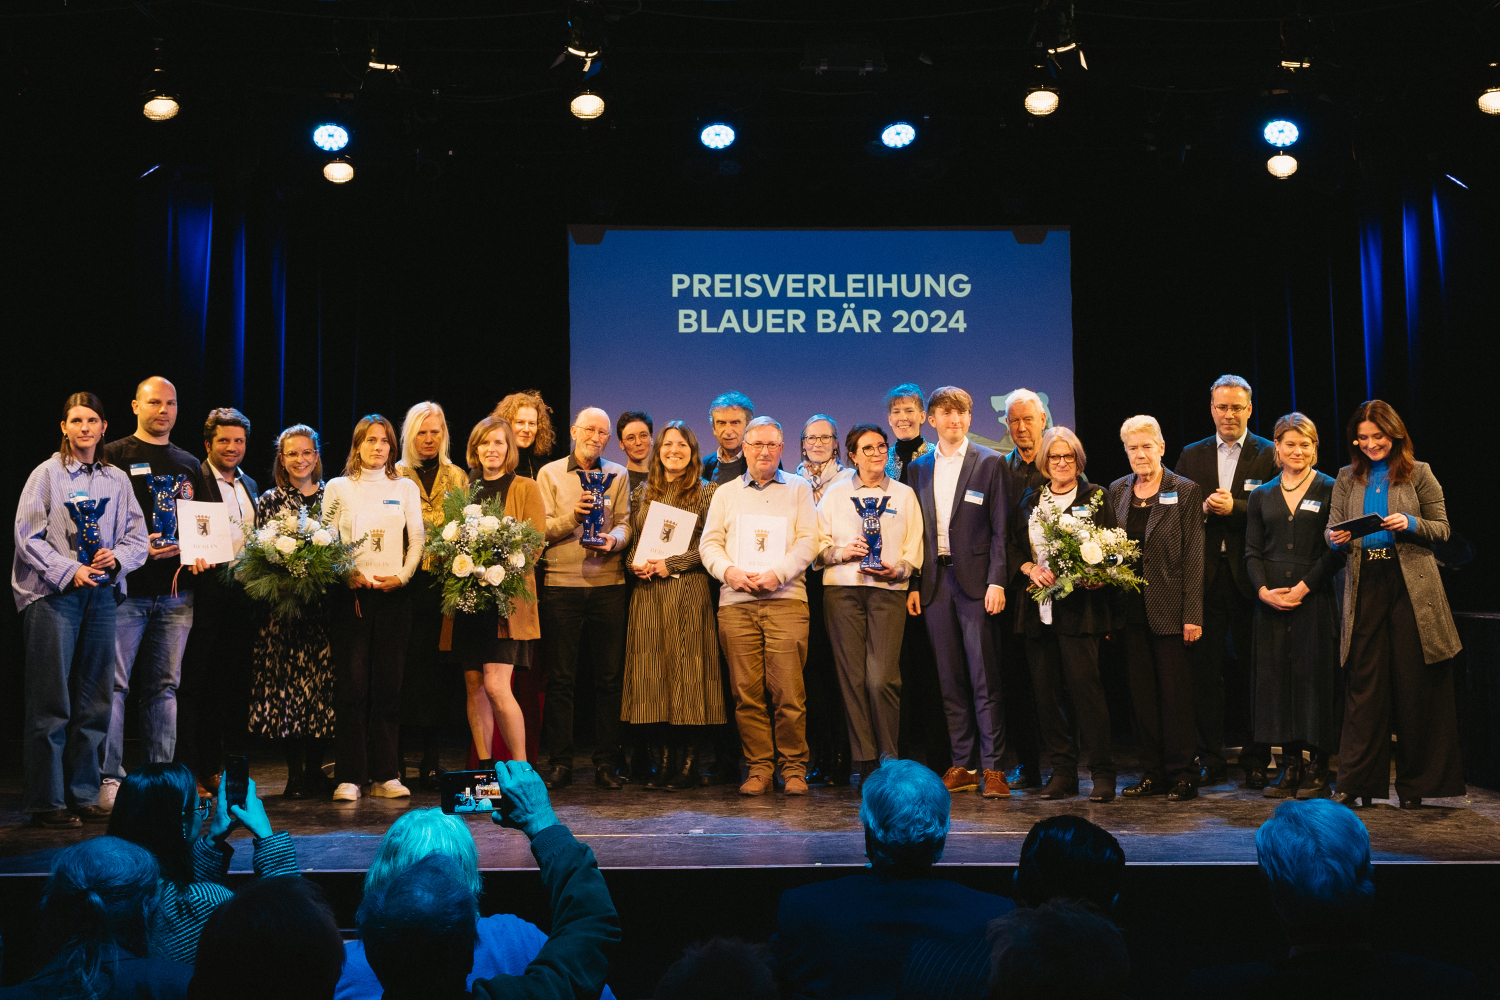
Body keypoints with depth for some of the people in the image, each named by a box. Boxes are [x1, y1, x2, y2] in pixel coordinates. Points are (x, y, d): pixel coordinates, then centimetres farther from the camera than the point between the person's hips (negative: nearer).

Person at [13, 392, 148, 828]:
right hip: (53, 595, -4)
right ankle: (46, 802, 3)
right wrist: (69, 572, -14)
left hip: (102, 593, 4)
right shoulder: (46, 474, 1)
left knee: (94, 701, 6)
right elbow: (27, 536, -5)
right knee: (51, 702, -3)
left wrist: (117, 557, -10)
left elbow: (138, 536, 10)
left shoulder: (117, 479, 13)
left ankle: (85, 795, 15)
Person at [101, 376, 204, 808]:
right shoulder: (114, 456, 4)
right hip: (126, 590, -4)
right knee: (114, 683, -5)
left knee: (164, 686, 8)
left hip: (176, 593, 4)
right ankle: (109, 779, 0)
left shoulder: (190, 465, 18)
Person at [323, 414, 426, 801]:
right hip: (351, 593, -1)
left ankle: (385, 775, 4)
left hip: (394, 593, 2)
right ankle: (348, 777, -3)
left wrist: (402, 576, -6)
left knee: (388, 684, 0)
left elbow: (417, 539, 9)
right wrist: (348, 576, -10)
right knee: (351, 683, -6)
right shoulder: (338, 487, 10)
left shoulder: (405, 488, 14)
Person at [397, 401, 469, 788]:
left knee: (435, 666, 1)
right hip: (405, 580, -1)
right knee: (400, 665, -3)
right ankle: (393, 760, 3)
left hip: (444, 581, 1)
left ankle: (432, 760, 6)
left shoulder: (457, 478, 14)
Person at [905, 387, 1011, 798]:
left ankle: (992, 767, -1)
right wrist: (913, 585, 6)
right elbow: (917, 530, 14)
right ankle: (963, 764, 12)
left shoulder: (990, 463, 2)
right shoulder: (919, 468, 15)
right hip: (935, 582, 4)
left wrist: (996, 582, -11)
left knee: (984, 677, -5)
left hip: (975, 579, -4)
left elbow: (1000, 529, -2)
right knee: (950, 678, 6)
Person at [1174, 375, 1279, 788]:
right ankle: (1211, 761, 12)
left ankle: (1255, 762, 13)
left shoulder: (1269, 455, 2)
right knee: (1204, 669, 4)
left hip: (1249, 577, -2)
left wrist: (1234, 508, -19)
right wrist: (1203, 508, -11)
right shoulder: (1191, 456, 13)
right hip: (1204, 575, 3)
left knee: (1255, 671, 4)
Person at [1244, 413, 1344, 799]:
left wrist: (1303, 587, -12)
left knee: (1316, 677, -3)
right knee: (1277, 677, 3)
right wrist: (1264, 590, -6)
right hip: (1270, 600, 3)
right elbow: (1252, 551, 10)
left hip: (1316, 599, -3)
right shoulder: (1261, 496, 12)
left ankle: (1318, 770, 5)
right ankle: (1290, 766, 11)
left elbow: (1337, 550, -4)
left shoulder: (1330, 490, 2)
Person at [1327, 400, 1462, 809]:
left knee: (1415, 683, 2)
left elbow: (1441, 528, 4)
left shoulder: (1418, 474, 5)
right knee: (1364, 682, 1)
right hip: (1365, 584, 2)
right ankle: (1357, 783, 5)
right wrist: (1336, 539, -12)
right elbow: (1333, 528, 11)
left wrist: (1410, 524, -15)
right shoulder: (1347, 478, 13)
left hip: (1411, 585, -2)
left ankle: (1414, 783, 12)